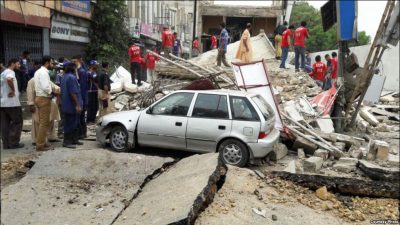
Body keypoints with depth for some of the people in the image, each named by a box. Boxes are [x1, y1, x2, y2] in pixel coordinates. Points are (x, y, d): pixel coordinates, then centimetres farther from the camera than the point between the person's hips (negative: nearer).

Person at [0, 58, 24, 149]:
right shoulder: (10, 72, -10)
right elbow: (9, 79, -34)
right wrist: (13, 90, -22)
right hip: (12, 103, -9)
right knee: (17, 122, 1)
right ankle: (13, 143, 1)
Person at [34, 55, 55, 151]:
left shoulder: (38, 71, 16)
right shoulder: (44, 72, -16)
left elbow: (42, 85, 14)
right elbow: (45, 87, -25)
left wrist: (50, 91, 5)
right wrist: (52, 92, -9)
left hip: (39, 97, 11)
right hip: (44, 99, -11)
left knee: (42, 122, 16)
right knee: (44, 123, -5)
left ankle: (41, 142, 23)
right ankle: (40, 145, -1)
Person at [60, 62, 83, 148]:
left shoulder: (64, 77, 15)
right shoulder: (71, 77, -19)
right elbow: (73, 93, -24)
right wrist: (77, 105, -22)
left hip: (67, 105, 11)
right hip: (72, 106, -11)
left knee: (75, 124, 17)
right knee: (70, 124, -3)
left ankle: (74, 140, 24)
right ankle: (67, 141, 3)